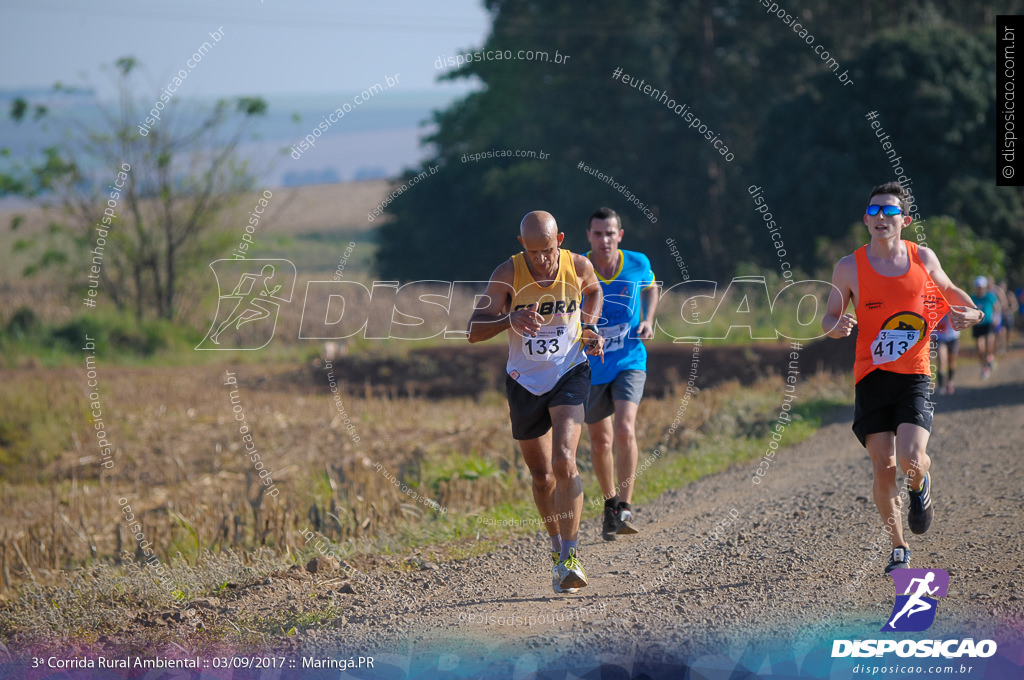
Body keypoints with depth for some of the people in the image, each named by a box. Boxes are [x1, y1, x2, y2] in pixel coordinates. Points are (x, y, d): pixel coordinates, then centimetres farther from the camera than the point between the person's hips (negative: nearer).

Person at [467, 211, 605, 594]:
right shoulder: (508, 274, -14)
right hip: (525, 382, 1)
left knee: (564, 462, -22)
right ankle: (557, 546, 35)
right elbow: (474, 331, -17)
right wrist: (510, 319, -35)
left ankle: (570, 558, -19)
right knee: (542, 476, 11)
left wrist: (590, 327, 0)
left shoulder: (578, 267, -9)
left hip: (569, 375, -1)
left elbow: (593, 291, 17)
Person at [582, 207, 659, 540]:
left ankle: (624, 509, -14)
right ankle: (610, 501, 35)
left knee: (625, 430, -21)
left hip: (629, 362, -1)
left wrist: (648, 320, 0)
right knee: (600, 441, 11)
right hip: (591, 366, 1)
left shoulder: (638, 264, -7)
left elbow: (650, 288, 16)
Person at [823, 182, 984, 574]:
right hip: (872, 377, 0)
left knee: (910, 458, -20)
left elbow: (946, 288, 23)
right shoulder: (850, 268, 0)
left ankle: (920, 487, 19)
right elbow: (829, 317, 10)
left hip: (914, 375, 0)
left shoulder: (923, 258, 3)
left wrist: (971, 312, 3)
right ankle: (899, 549, 14)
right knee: (883, 467, -6)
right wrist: (836, 327, -14)